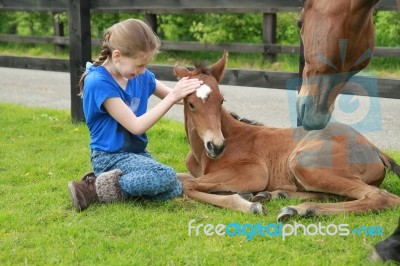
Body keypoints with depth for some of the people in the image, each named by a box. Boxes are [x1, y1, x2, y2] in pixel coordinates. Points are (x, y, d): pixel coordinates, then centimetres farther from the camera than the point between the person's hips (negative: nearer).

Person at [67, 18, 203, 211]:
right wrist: (173, 97, -23)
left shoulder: (140, 76, 2)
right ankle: (101, 188, -12)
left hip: (137, 152, 8)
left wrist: (187, 92, -8)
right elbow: (136, 126, -22)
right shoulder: (99, 82, -20)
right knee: (166, 177, -26)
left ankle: (106, 181, 0)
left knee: (174, 191, -5)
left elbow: (170, 96, 15)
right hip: (110, 156, -8)